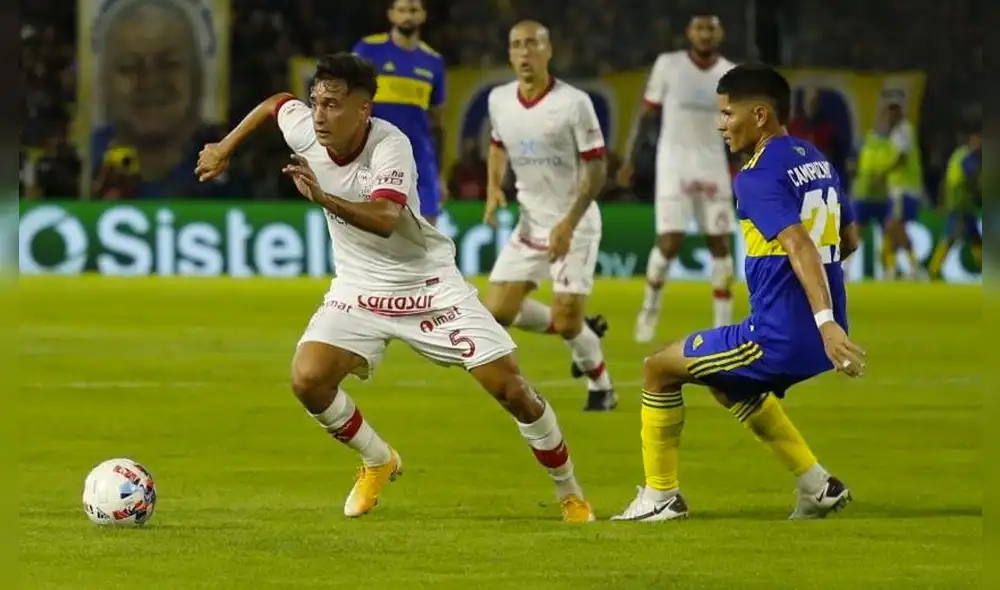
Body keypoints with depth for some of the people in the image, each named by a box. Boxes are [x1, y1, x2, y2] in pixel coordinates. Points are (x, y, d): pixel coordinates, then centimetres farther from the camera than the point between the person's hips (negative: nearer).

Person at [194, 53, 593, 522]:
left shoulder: (391, 145, -28)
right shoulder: (303, 128, -12)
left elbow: (385, 220, -44)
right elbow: (275, 103, 13)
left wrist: (324, 198, -57)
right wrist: (223, 149, 16)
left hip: (429, 284, -4)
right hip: (359, 286, 4)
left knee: (509, 386, -8)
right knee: (308, 379, -18)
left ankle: (569, 493, 14)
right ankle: (378, 462, 11)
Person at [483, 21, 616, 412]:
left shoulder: (573, 103, -16)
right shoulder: (499, 100, 0)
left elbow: (596, 170, -14)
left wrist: (568, 224, -22)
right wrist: (493, 188, 4)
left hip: (574, 223, -6)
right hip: (530, 224, 6)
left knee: (566, 322, -11)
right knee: (498, 313, -3)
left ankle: (601, 386, 18)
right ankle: (581, 331, 21)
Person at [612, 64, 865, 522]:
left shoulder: (758, 177, -15)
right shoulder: (814, 160, 11)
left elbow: (800, 245, -27)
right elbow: (849, 238, 21)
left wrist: (826, 323, -36)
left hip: (780, 337, -9)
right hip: (818, 333, 9)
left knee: (659, 368, 8)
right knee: (728, 384, 33)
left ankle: (660, 496, 13)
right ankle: (818, 487, 26)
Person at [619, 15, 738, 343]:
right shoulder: (668, 65, -3)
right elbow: (648, 115, 3)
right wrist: (631, 161, 2)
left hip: (713, 165, 3)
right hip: (674, 163, -3)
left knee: (720, 243, 0)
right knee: (670, 241, -12)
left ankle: (723, 325, 8)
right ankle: (650, 307, 14)